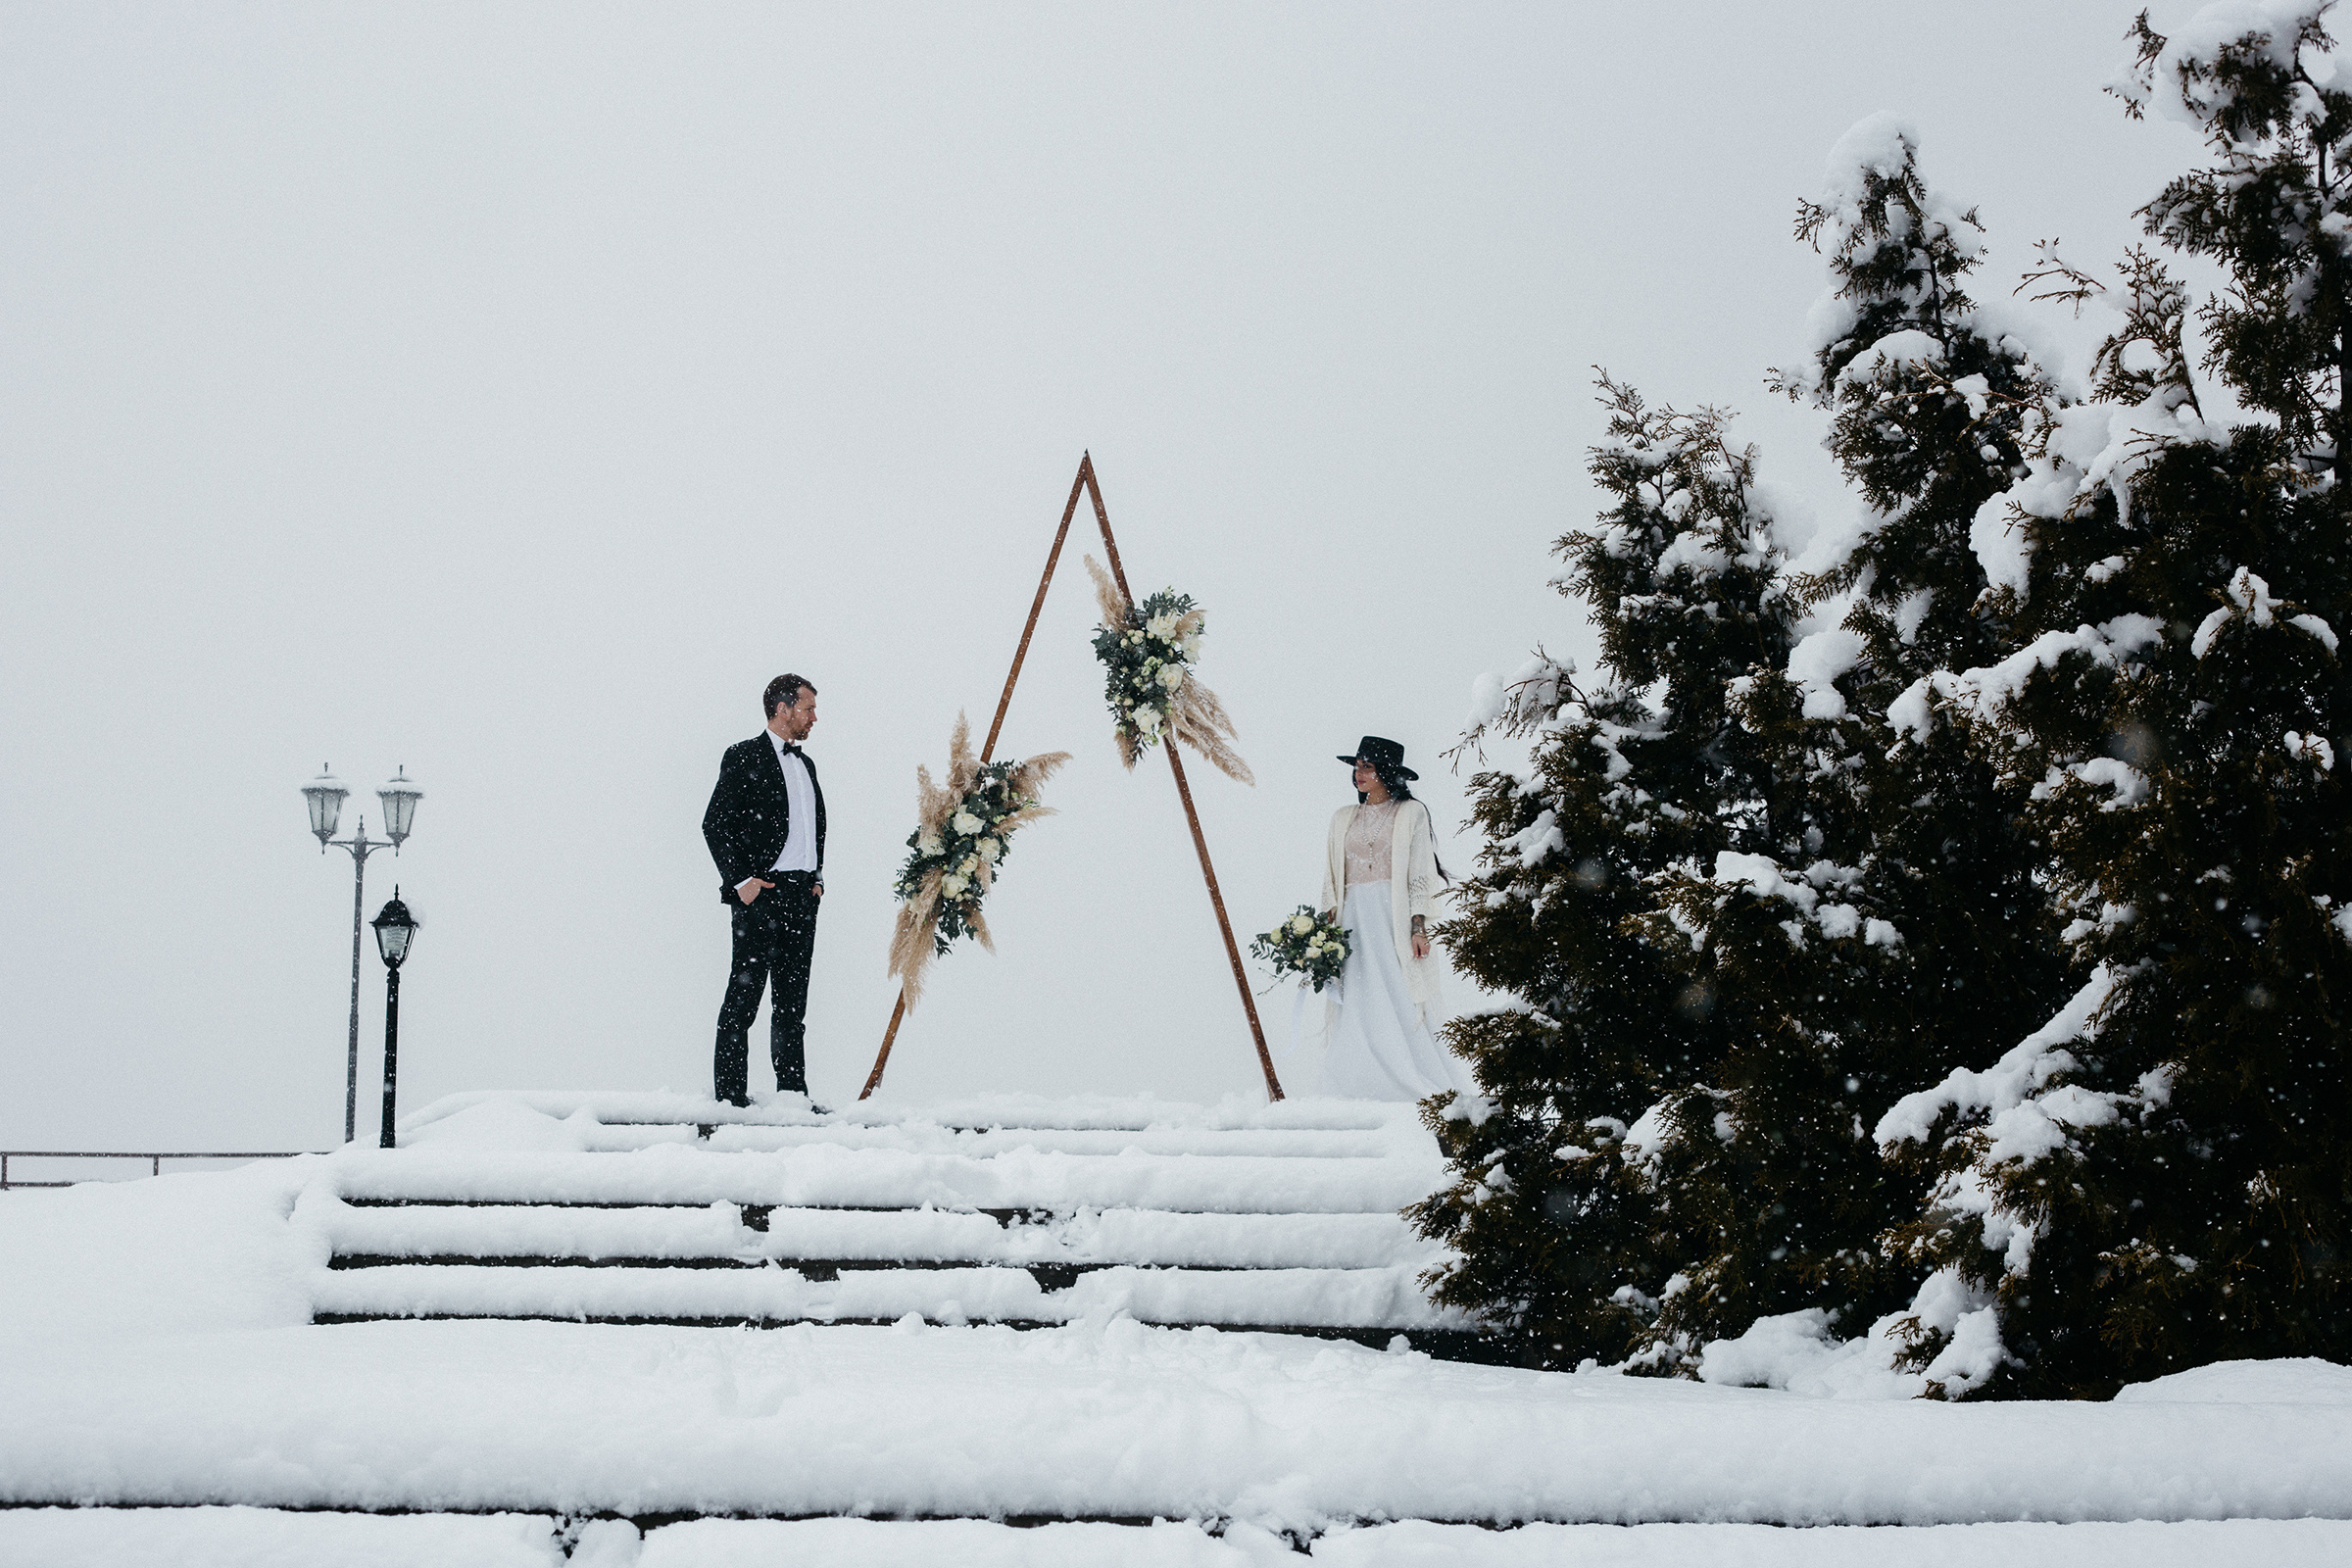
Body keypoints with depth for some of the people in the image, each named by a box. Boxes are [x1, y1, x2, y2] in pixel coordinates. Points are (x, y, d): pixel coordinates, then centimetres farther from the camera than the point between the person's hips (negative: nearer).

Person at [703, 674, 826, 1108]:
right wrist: (741, 879, -14)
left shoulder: (805, 764, 19)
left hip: (802, 896, 7)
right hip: (761, 893, -7)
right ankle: (731, 1094, -4)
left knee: (792, 1005, 8)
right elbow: (714, 825, -9)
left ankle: (793, 1092, 11)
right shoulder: (744, 757, -4)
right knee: (744, 995, -6)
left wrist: (817, 877, 14)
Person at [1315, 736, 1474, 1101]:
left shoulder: (1411, 814, 6)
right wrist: (1329, 924, 3)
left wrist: (1419, 926, -10)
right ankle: (1363, 1093, -7)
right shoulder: (1344, 820, 19)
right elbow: (1332, 879, 16)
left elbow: (1421, 874, 0)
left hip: (1395, 918, -4)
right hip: (1355, 922, 4)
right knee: (1356, 1006, -6)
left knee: (1400, 1000, -10)